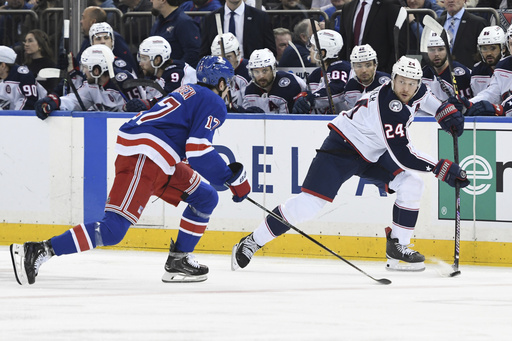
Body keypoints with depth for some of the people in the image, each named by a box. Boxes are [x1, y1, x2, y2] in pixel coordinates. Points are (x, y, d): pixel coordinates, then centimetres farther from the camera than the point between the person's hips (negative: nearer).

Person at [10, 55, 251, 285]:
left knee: (205, 198, 17)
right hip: (141, 156, -11)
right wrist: (233, 178, -5)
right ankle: (38, 252, -24)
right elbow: (199, 153, -13)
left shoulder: (191, 92, 28)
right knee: (113, 230, -18)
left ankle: (178, 261, 15)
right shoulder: (214, 104, -2)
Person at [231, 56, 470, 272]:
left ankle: (397, 248, -1)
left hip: (373, 155, 8)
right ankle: (251, 242, -4)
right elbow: (402, 155, -34)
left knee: (411, 185, -10)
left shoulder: (415, 92, -6)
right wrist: (442, 168, -33)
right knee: (308, 204, -15)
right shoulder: (389, 107, -32)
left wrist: (445, 111, 8)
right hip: (342, 147, -8)